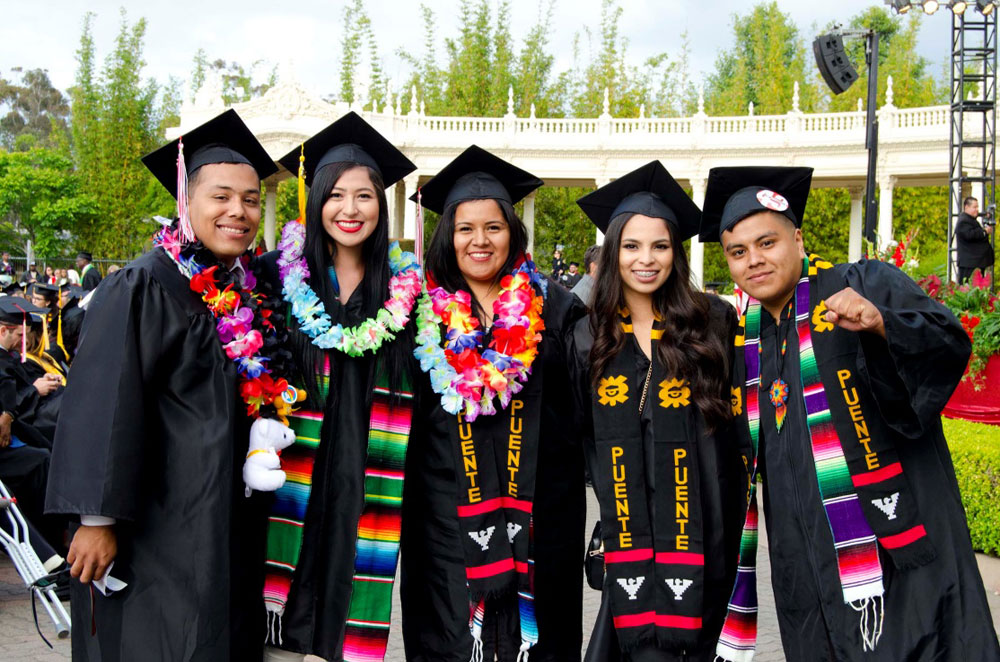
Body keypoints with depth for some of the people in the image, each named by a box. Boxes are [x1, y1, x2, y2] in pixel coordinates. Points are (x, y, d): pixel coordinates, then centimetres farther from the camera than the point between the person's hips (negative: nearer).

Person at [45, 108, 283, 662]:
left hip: (230, 527, 7)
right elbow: (101, 404, -18)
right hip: (156, 530, -7)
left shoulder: (248, 292, 9)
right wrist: (98, 517, -20)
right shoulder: (142, 288, -13)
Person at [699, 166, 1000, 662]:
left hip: (895, 544, -5)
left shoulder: (865, 286, -2)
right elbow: (740, 460, 21)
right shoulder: (741, 339, 13)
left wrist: (879, 322, -36)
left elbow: (949, 344, -17)